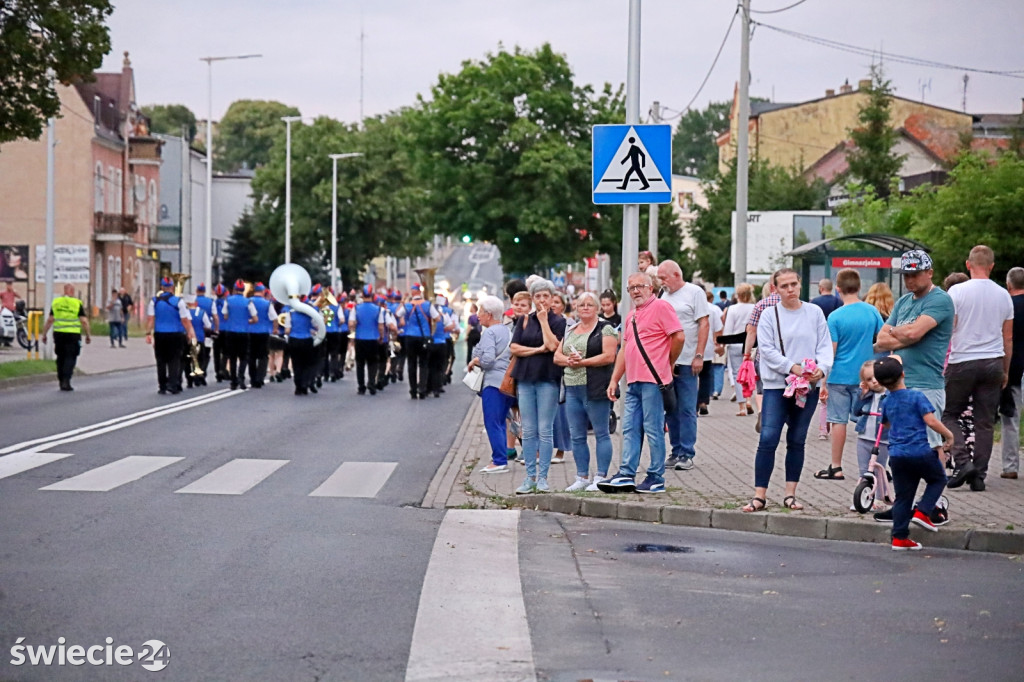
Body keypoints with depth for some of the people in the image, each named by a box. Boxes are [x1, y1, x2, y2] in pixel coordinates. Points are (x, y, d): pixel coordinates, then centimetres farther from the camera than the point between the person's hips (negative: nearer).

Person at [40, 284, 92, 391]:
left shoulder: (55, 302, 6)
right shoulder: (77, 303, -5)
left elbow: (50, 320, 6)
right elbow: (84, 321, -6)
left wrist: (44, 334, 12)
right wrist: (88, 335, 2)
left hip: (58, 334, 4)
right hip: (73, 334, -3)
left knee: (61, 358, 14)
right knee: (70, 358, -1)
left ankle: (61, 381, 19)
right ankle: (66, 381, -13)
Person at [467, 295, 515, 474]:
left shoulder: (489, 332, -10)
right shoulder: (507, 331, 16)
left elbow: (487, 359, -21)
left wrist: (474, 362, -2)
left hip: (493, 382, -9)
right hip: (508, 381, 9)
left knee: (492, 423, -6)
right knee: (500, 422, 14)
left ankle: (500, 461, -9)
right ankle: (502, 458, 13)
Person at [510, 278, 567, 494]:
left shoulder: (559, 321, 3)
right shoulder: (524, 320, 12)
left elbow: (553, 345, -13)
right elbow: (514, 348, 4)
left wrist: (543, 320, -8)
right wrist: (537, 349, -8)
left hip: (548, 379, -3)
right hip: (525, 379, 3)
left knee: (545, 430, -4)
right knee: (528, 431, 3)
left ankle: (542, 478, 1)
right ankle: (530, 477, 7)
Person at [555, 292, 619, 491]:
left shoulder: (605, 329, -1)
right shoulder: (570, 332, 19)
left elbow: (609, 356, -13)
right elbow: (557, 356, 15)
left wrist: (582, 362, -14)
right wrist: (568, 360, -7)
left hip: (595, 390, -7)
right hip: (572, 390, 7)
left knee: (601, 434, -2)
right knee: (576, 436, 8)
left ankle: (600, 477, 1)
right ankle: (582, 477, 15)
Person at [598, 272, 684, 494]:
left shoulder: (661, 307, -5)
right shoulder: (631, 316, 21)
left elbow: (679, 337, -12)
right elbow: (624, 350, 23)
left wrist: (667, 363, 0)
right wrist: (614, 380, 18)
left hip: (653, 381, -9)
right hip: (633, 382, 9)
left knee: (653, 430, -4)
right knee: (630, 430, 5)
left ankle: (656, 479, 1)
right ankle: (626, 476, 6)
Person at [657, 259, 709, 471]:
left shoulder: (695, 293, -3)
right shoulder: (664, 295, 15)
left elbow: (704, 324, -7)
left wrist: (699, 356, -13)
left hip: (687, 362, -6)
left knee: (687, 410, -4)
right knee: (670, 410, 8)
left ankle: (687, 454, -1)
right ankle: (676, 452, 15)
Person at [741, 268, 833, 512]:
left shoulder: (814, 313, 6)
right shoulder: (769, 315, 1)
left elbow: (825, 345, 4)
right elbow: (766, 349, -5)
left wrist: (822, 368, -14)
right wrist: (792, 367, -16)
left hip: (808, 386, 2)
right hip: (777, 385, -2)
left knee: (797, 441, 9)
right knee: (768, 439, -10)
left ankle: (790, 494, 15)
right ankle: (760, 495, -7)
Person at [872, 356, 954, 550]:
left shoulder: (886, 403, 10)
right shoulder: (916, 396, -8)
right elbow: (930, 420, -15)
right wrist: (948, 435, -3)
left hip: (896, 455, 5)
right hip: (920, 451, -5)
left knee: (902, 496, 10)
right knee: (938, 479, 20)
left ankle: (899, 538, 9)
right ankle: (922, 511, 2)